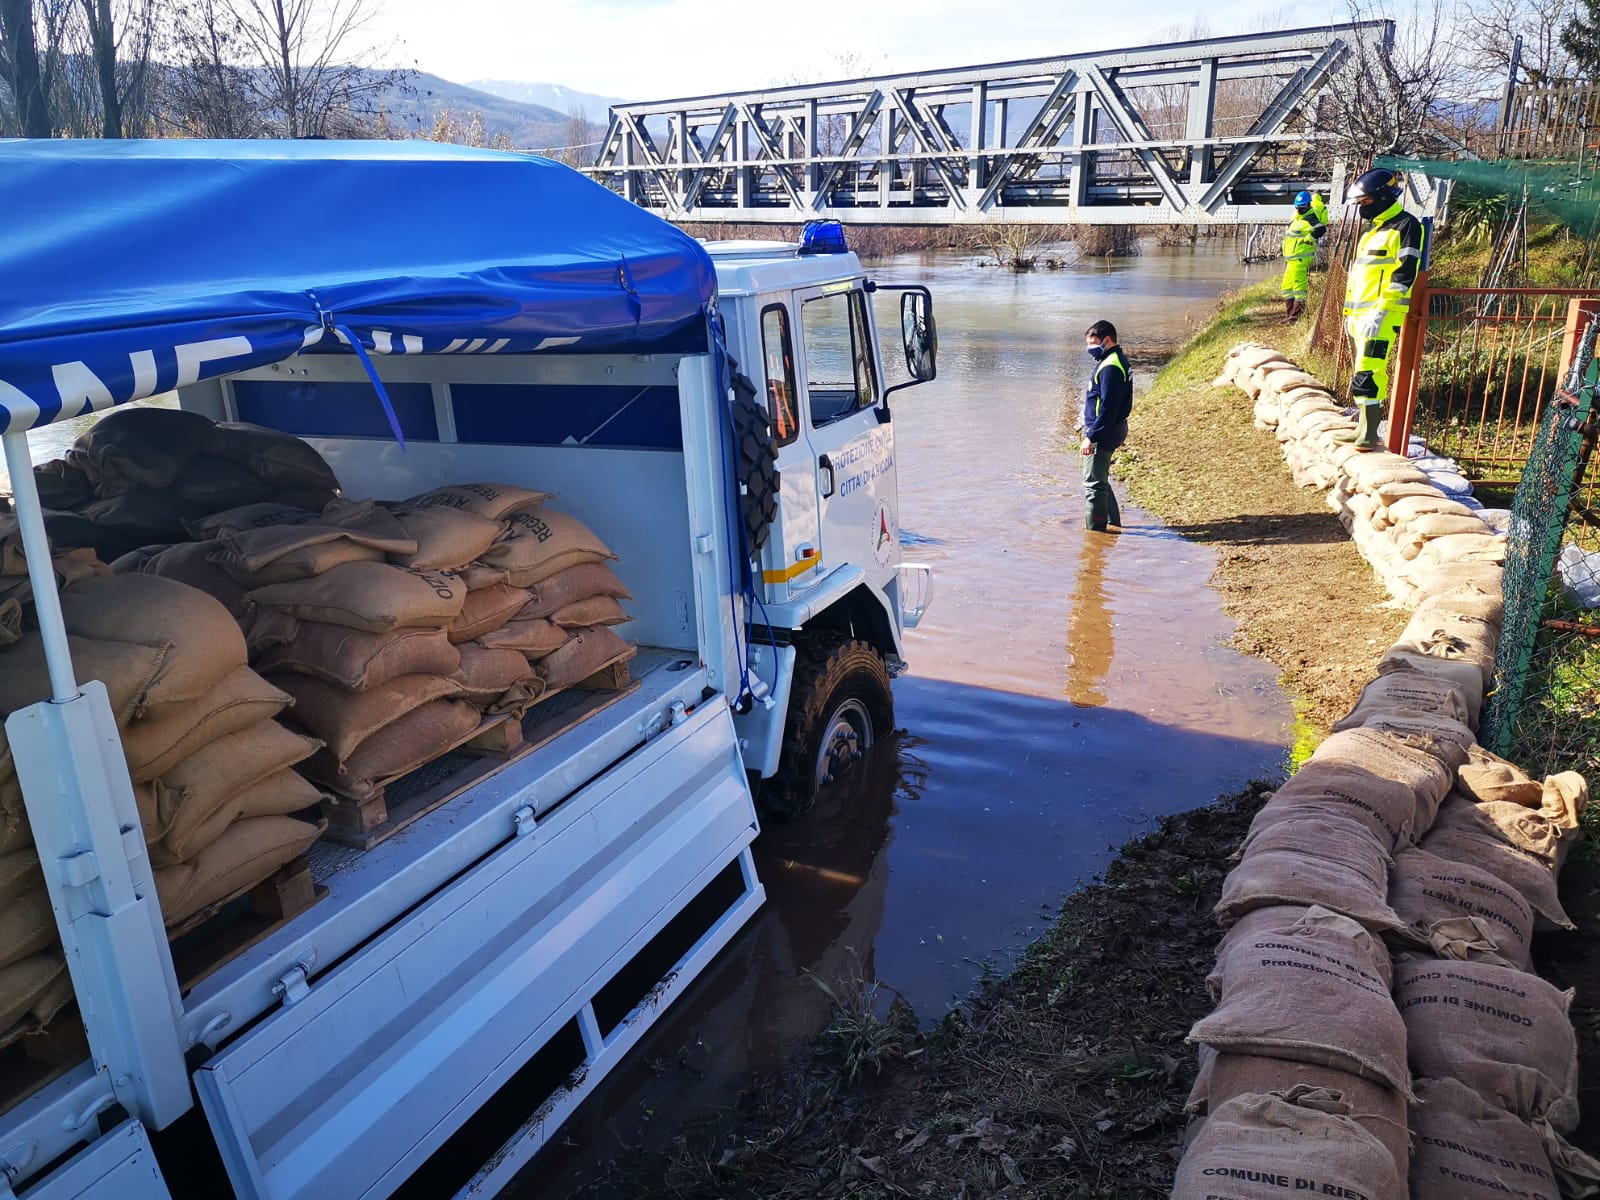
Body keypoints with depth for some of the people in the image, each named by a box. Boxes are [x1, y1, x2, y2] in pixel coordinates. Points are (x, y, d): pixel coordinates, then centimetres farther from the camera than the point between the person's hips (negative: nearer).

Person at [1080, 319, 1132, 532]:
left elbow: (1107, 407, -24)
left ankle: (1095, 529, 0)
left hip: (1103, 434, -11)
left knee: (1093, 483, -5)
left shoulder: (1110, 367, -20)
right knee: (1100, 481, 21)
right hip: (1112, 431, 11)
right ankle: (1113, 522, 30)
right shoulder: (1118, 361, 14)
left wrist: (1091, 437, -23)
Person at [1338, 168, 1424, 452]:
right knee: (1363, 373, 11)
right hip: (1360, 315, 9)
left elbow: (1405, 273, -16)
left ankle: (1370, 433, -14)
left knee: (1367, 373, -16)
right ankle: (1364, 427, 17)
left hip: (1383, 315, -9)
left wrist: (1380, 312, -22)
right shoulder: (1372, 229, 22)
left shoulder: (1406, 226, -7)